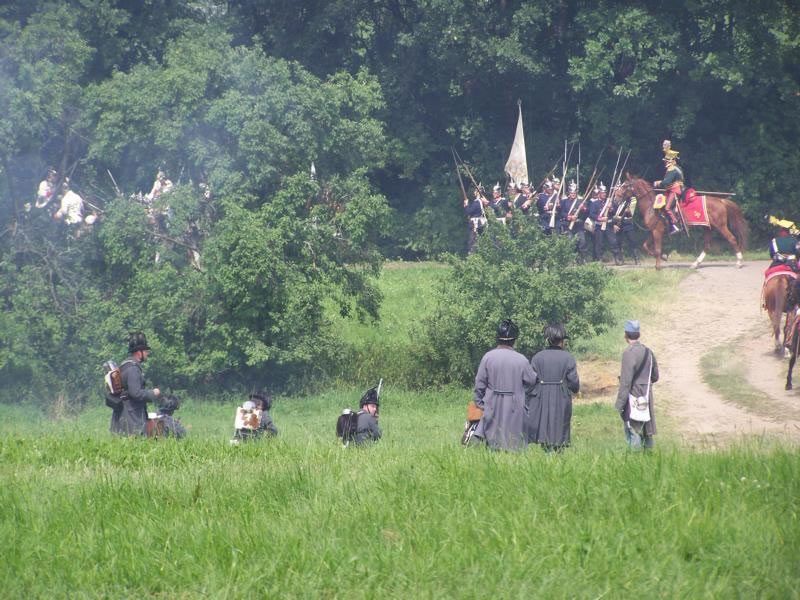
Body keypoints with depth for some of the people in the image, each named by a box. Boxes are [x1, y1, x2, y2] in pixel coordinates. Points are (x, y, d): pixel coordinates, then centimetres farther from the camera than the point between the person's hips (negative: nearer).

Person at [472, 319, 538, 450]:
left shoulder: (488, 357, -5)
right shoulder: (521, 360, -9)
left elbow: (480, 382, 1)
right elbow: (532, 381, 2)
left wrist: (479, 401, 15)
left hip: (493, 407, 2)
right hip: (514, 409, -2)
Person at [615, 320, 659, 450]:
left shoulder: (629, 353, -16)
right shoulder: (648, 351, 7)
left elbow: (626, 381, -19)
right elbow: (655, 377, 17)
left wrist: (619, 403, -16)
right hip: (647, 396, 7)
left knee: (633, 433, -4)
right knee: (647, 431, 14)